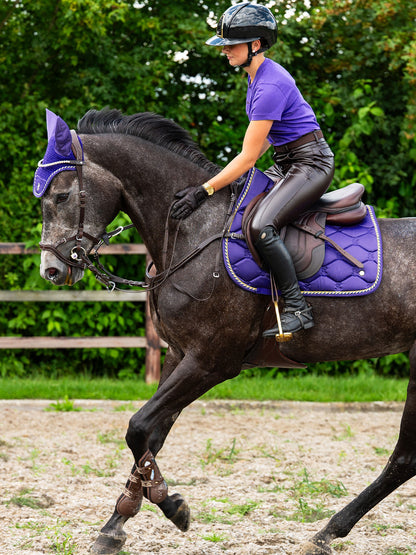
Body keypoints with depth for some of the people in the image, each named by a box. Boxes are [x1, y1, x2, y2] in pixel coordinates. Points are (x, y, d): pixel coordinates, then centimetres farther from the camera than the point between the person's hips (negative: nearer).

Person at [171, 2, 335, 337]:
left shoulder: (270, 86, -22)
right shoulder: (258, 75, 9)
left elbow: (248, 158, -22)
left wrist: (204, 191, -22)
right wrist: (225, 179, 15)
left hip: (312, 164, -11)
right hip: (287, 164, 11)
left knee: (261, 226, -28)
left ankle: (298, 308, -22)